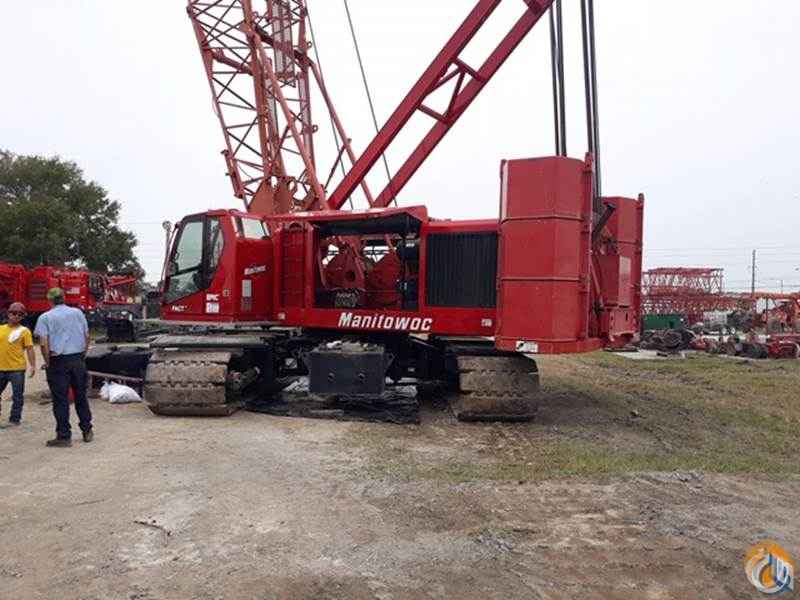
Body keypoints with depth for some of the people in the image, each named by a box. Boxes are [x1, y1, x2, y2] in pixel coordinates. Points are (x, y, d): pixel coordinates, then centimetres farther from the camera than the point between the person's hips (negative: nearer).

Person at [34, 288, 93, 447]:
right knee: (81, 397, 13)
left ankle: (64, 436, 5)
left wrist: (47, 362, -2)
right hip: (78, 359, 3)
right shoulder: (78, 313, 6)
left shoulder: (45, 317, -4)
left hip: (58, 362, -3)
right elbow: (87, 337, 7)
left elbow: (43, 343, -13)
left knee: (60, 400, 2)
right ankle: (87, 431, 19)